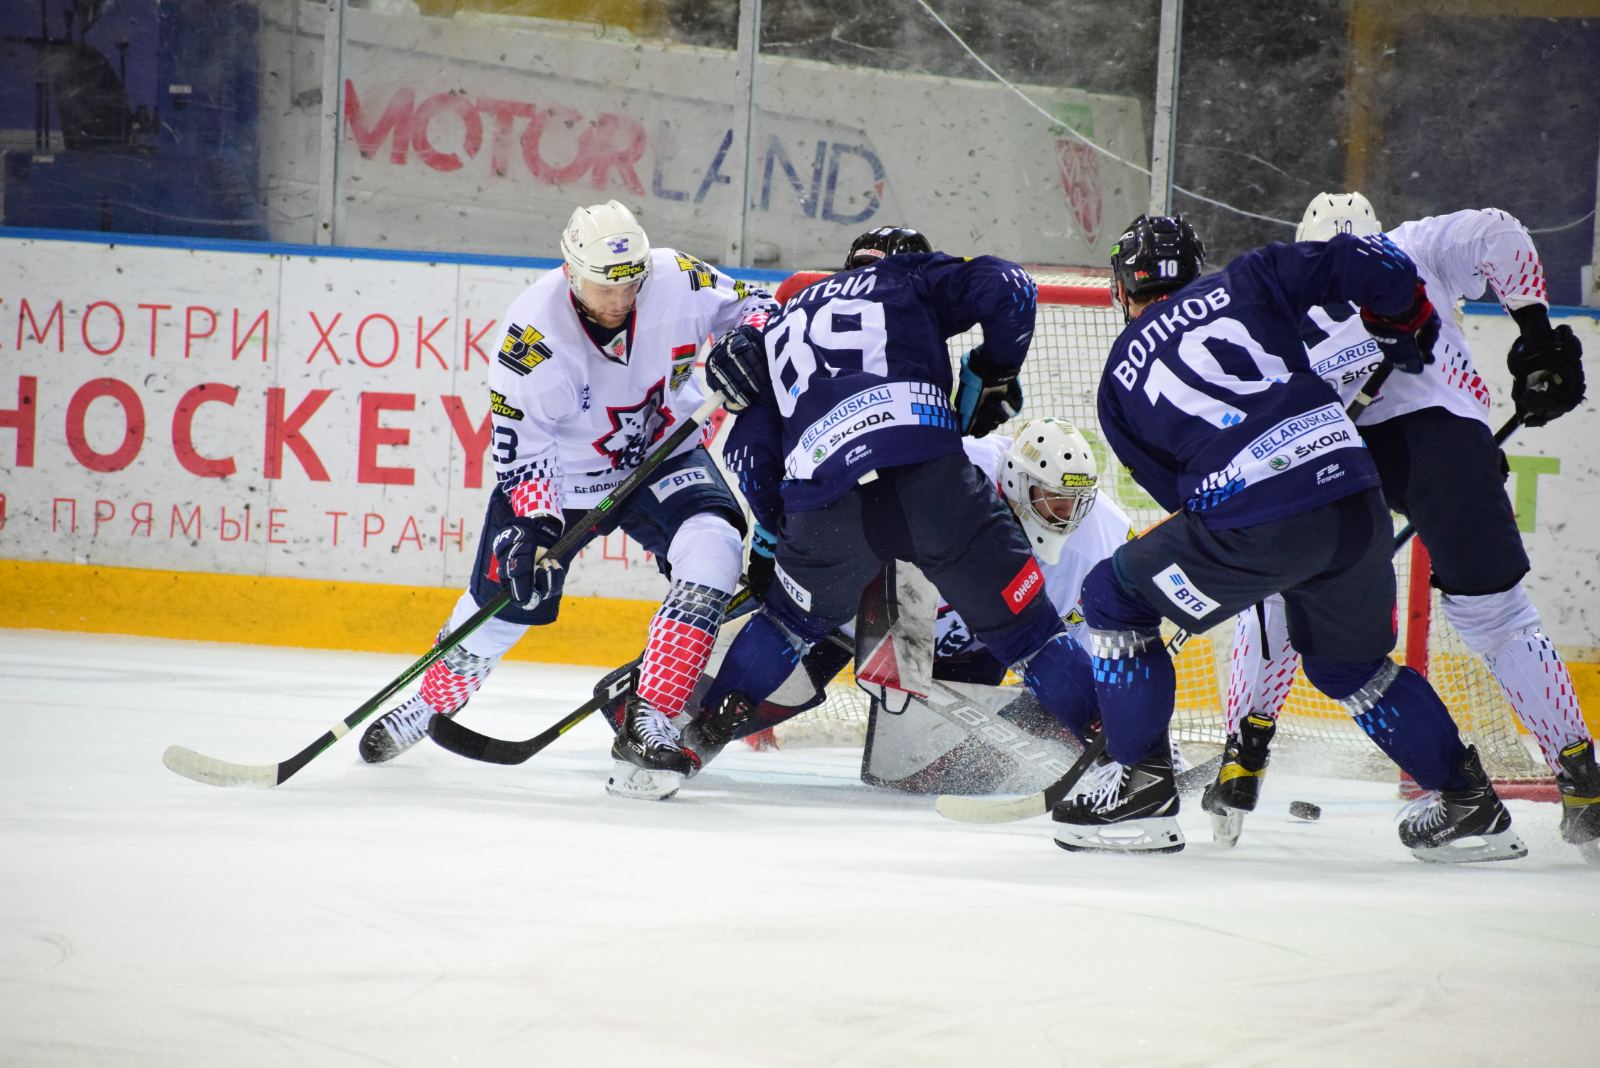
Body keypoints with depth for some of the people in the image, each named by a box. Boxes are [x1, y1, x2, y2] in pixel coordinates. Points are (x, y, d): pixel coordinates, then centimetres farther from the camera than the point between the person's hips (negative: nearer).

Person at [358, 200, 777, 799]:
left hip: (661, 457, 2)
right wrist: (533, 519, -28)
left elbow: (745, 303, -2)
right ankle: (432, 702, 36)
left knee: (712, 548, -24)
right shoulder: (533, 328, -26)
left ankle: (647, 722, -22)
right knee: (506, 593, 3)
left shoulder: (676, 280, -21)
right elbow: (519, 440, -19)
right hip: (561, 473, -2)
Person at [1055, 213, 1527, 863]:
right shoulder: (1244, 283, 17)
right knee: (1351, 663, 28)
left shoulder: (1120, 378, 16)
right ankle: (1468, 804, 26)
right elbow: (1372, 266, 9)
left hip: (1255, 527, -4)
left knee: (1116, 597, 18)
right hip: (1355, 501, 4)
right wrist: (1404, 331, 28)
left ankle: (1143, 787, 15)